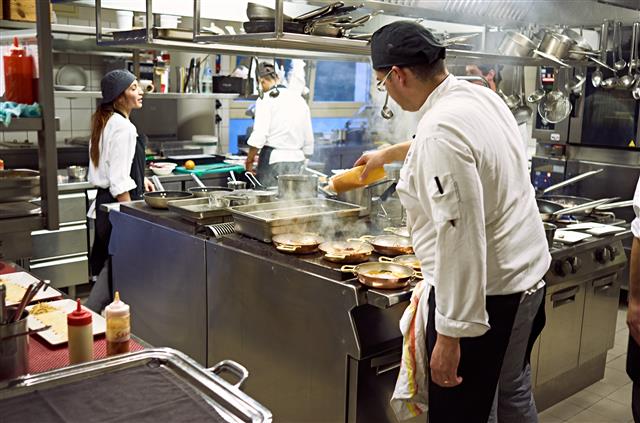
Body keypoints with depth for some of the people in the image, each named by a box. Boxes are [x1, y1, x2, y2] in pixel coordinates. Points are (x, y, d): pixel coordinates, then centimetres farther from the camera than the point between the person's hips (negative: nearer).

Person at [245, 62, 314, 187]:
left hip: (273, 159, -5)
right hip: (297, 159, 5)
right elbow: (309, 139, 15)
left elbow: (259, 136, -14)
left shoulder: (265, 99, -6)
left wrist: (249, 160, -3)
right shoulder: (300, 101, 12)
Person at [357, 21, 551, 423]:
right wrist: (388, 153, 40)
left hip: (482, 295, -9)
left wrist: (450, 334, -23)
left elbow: (460, 237, -28)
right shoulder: (481, 96, 4)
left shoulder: (441, 130, -25)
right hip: (528, 275, 10)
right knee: (512, 390, 25)